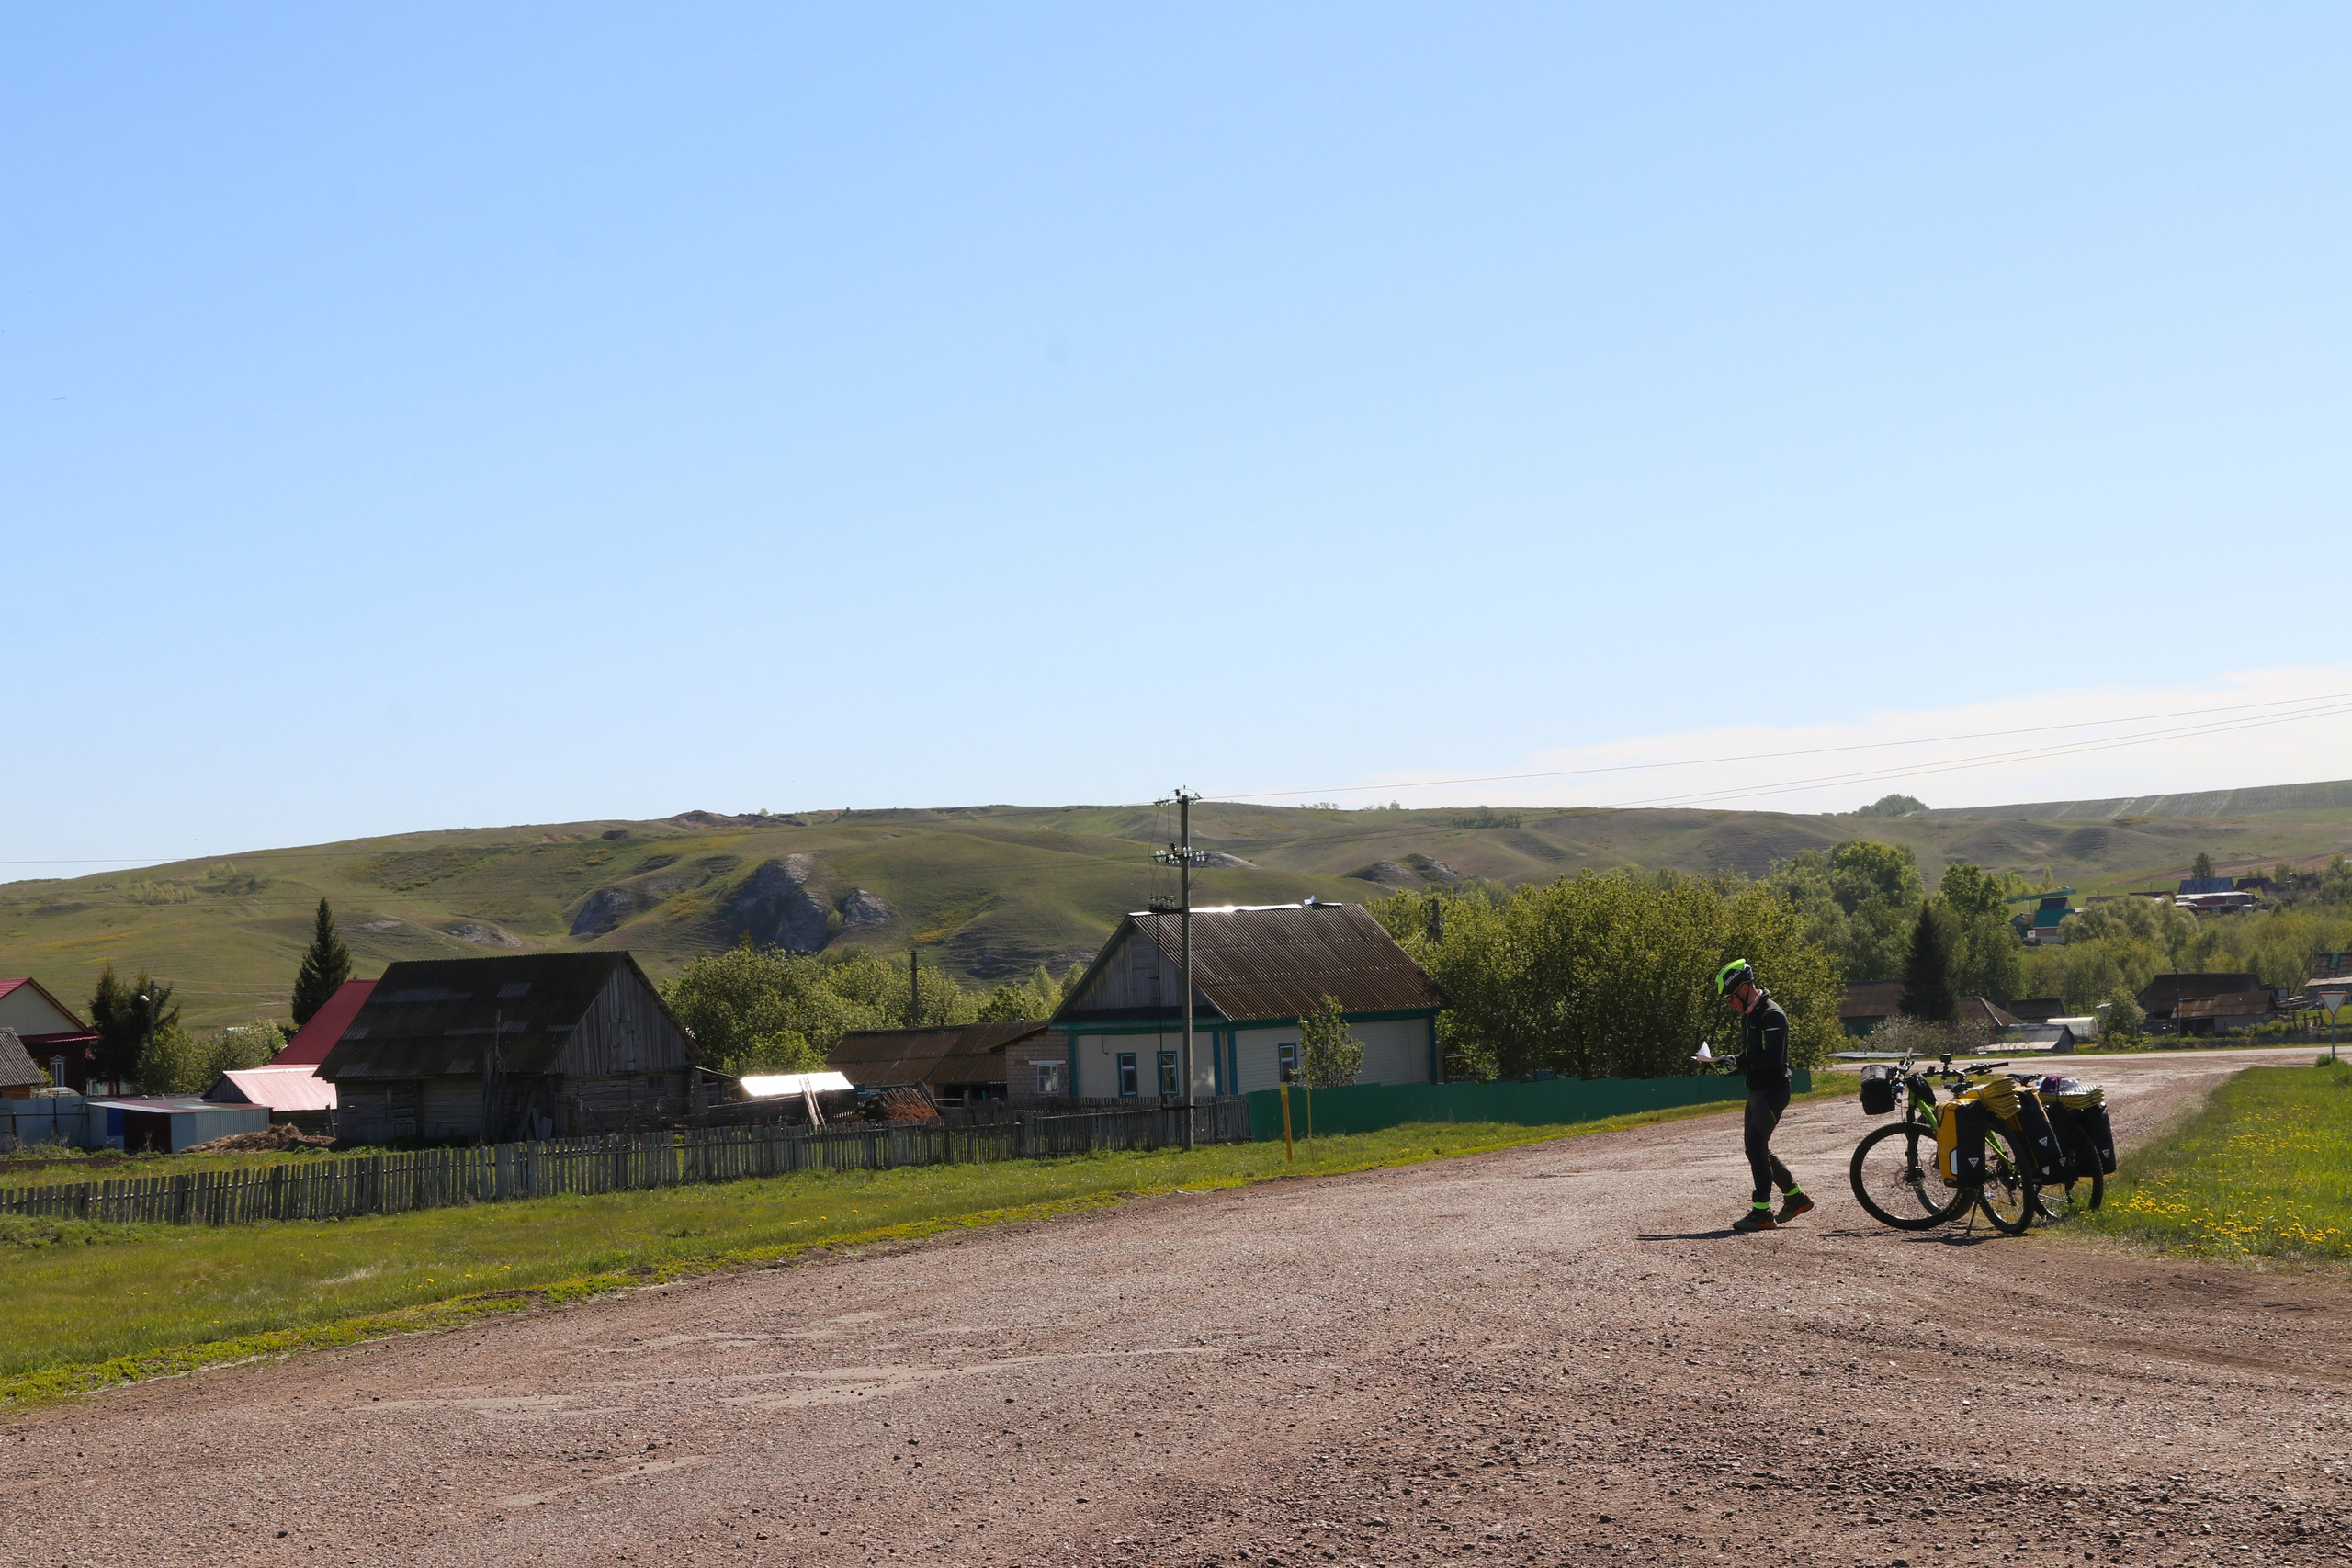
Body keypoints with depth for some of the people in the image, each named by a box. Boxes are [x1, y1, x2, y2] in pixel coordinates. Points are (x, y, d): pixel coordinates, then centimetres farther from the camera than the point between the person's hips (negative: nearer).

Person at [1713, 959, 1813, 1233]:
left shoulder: (1772, 1015, -17)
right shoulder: (1749, 1014, 14)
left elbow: (1773, 1058, -26)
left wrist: (1740, 1061, -23)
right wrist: (1735, 1065, 3)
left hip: (1772, 1091, -10)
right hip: (1757, 1091, 10)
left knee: (1756, 1146, -13)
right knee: (1757, 1148, 13)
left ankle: (1762, 1212, -9)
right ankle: (1796, 1197, 25)